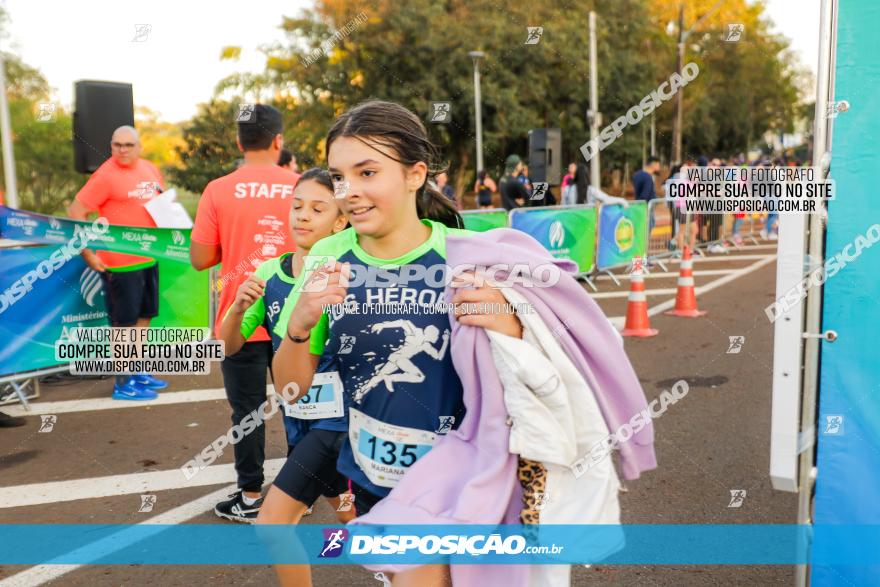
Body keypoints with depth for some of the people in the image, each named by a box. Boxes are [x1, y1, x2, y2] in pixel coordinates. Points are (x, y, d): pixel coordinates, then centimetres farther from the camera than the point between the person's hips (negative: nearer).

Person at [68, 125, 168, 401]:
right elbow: (75, 213, -14)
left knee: (144, 316, 16)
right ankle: (123, 383, 11)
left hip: (149, 258, 7)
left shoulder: (150, 169, 7)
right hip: (120, 262, -7)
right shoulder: (105, 175, -13)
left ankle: (138, 372, 30)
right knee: (124, 322, 1)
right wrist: (88, 254, -15)